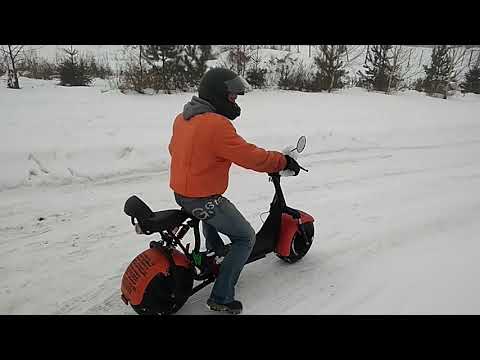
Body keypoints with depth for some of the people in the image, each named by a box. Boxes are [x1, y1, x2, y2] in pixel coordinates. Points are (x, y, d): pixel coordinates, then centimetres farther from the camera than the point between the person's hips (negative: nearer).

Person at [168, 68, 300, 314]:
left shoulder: (182, 118, 5)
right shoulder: (217, 125, -23)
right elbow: (251, 156, -23)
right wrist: (283, 161, -10)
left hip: (179, 191, 9)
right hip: (203, 200, -9)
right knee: (245, 238, 3)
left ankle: (214, 248, 54)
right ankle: (221, 298, 6)